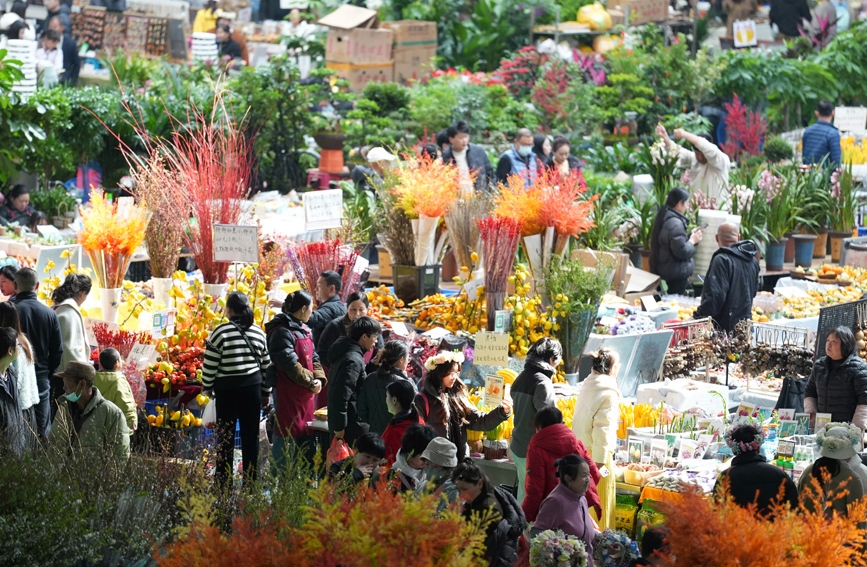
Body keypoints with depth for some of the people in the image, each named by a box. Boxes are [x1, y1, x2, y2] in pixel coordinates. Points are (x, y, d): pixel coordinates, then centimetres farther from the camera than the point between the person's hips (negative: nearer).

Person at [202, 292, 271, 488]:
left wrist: (207, 387, 8)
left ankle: (223, 484, 4)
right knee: (251, 436, 9)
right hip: (252, 387, 4)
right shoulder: (259, 333, 4)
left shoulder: (221, 332, -10)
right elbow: (266, 365, 10)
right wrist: (265, 393, 19)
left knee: (225, 437, 3)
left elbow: (210, 365, -8)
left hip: (227, 388, -4)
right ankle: (251, 482, 14)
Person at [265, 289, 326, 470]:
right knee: (287, 435, -5)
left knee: (307, 435, 14)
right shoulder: (281, 331, -16)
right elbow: (290, 364, -21)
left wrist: (319, 379, -3)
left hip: (307, 392, 9)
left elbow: (313, 358, 14)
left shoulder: (304, 330, 15)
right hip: (288, 393, -9)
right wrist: (310, 382, -17)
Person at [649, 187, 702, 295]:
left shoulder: (664, 217, 9)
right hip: (676, 273, -10)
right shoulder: (675, 223, -22)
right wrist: (692, 241, -6)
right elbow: (682, 251, -22)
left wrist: (690, 235, 12)